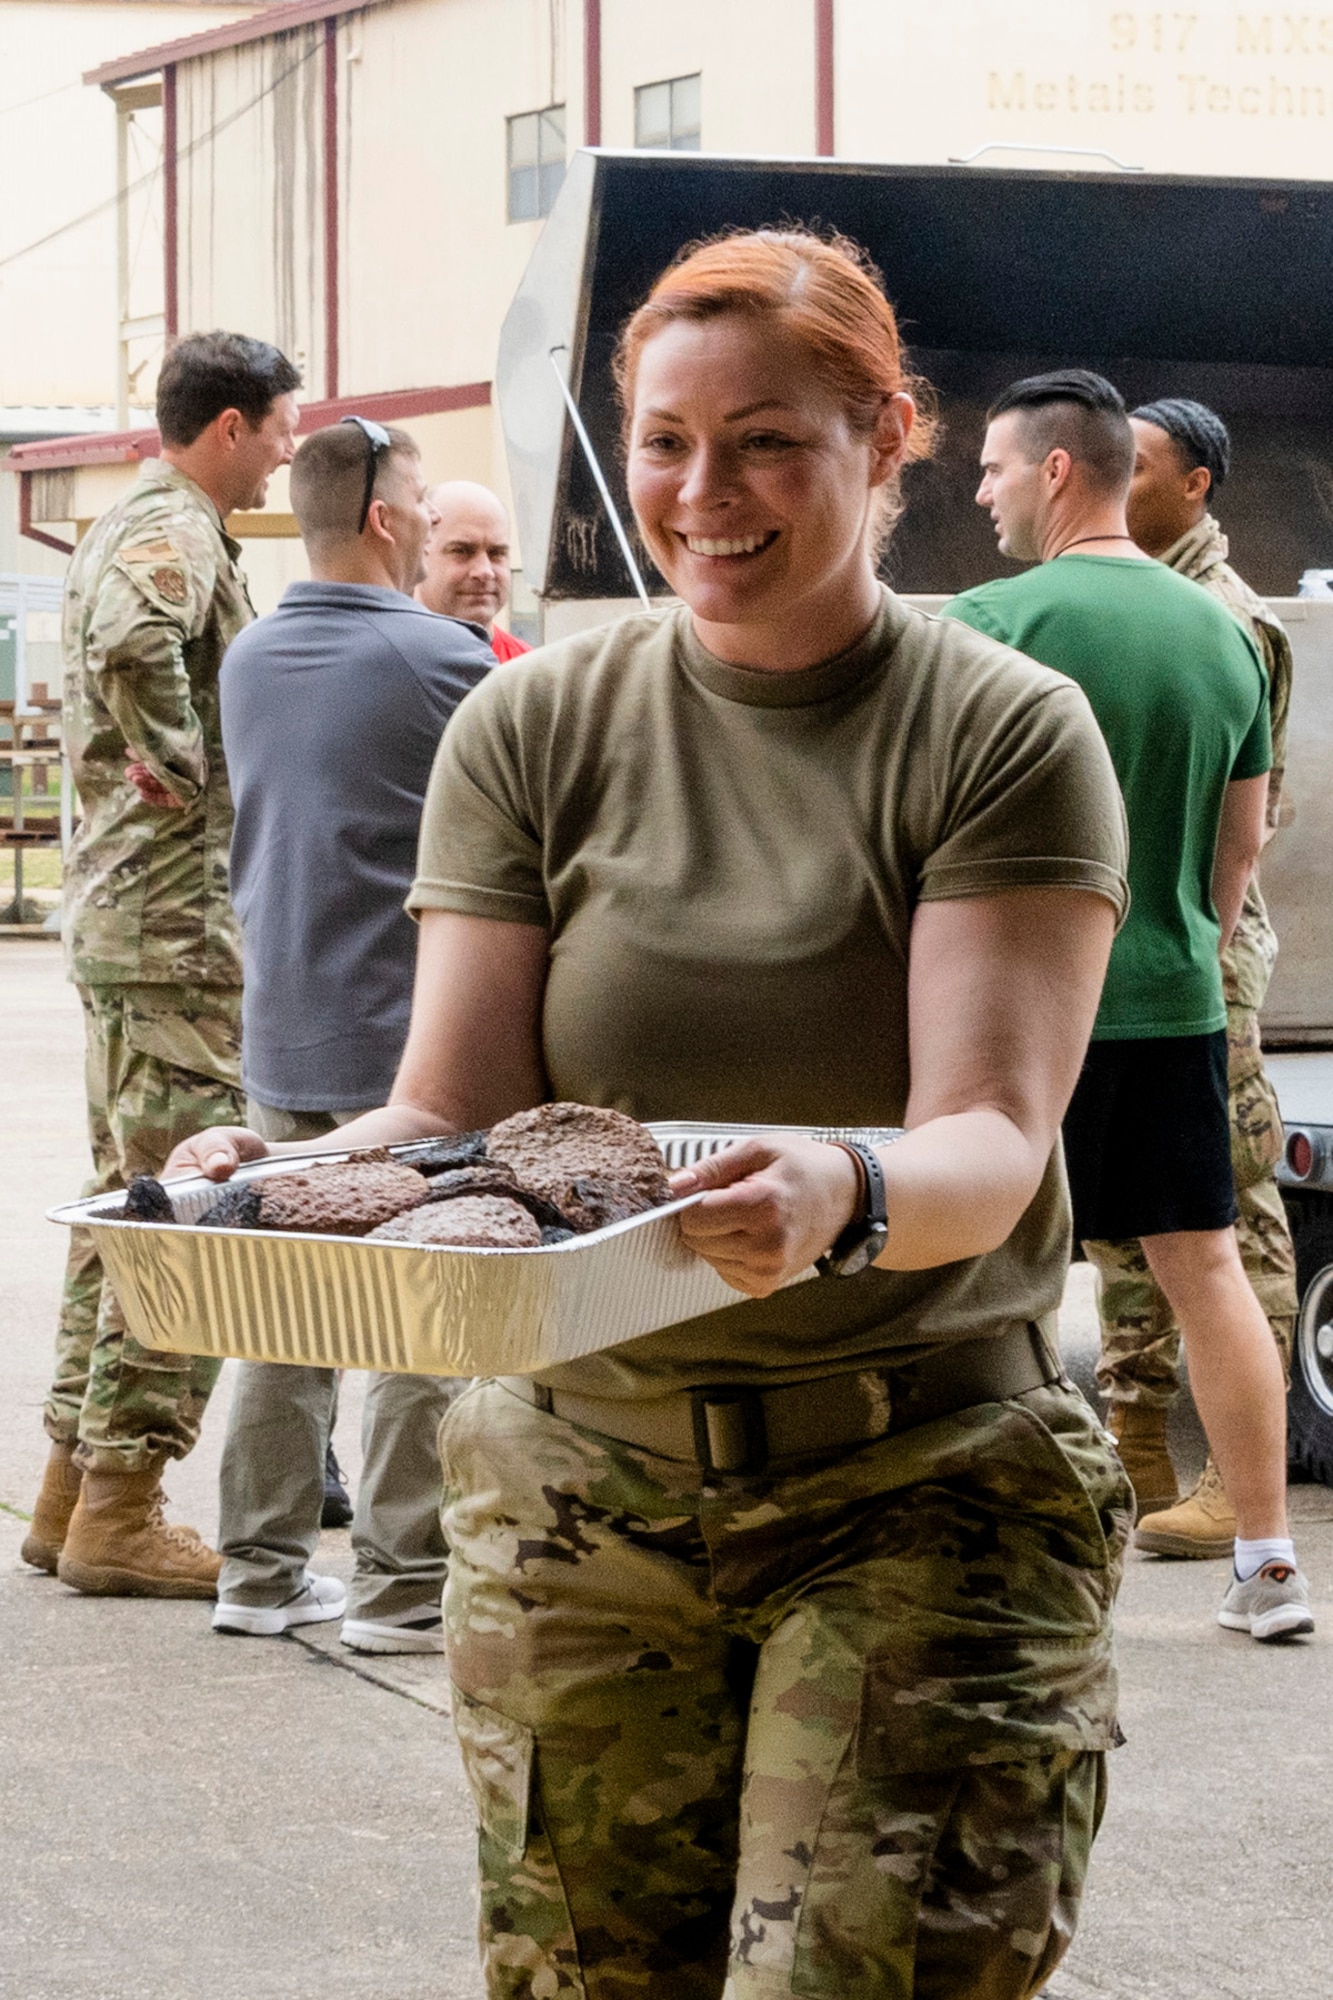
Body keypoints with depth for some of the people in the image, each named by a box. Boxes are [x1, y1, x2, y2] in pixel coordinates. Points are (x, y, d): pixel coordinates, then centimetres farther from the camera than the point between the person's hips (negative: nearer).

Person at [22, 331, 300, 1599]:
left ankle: (75, 1485, 20)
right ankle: (121, 1506, -5)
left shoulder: (125, 526, 18)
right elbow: (135, 643, -36)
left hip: (114, 910, 11)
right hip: (179, 921, -11)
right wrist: (179, 767, -23)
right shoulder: (179, 535, -14)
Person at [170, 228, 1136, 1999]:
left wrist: (847, 1195, -37)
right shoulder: (534, 727, 4)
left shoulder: (1007, 735, -4)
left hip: (922, 1484, -2)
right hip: (584, 1479, 3)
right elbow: (451, 1112, 0)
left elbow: (991, 1140, -14)